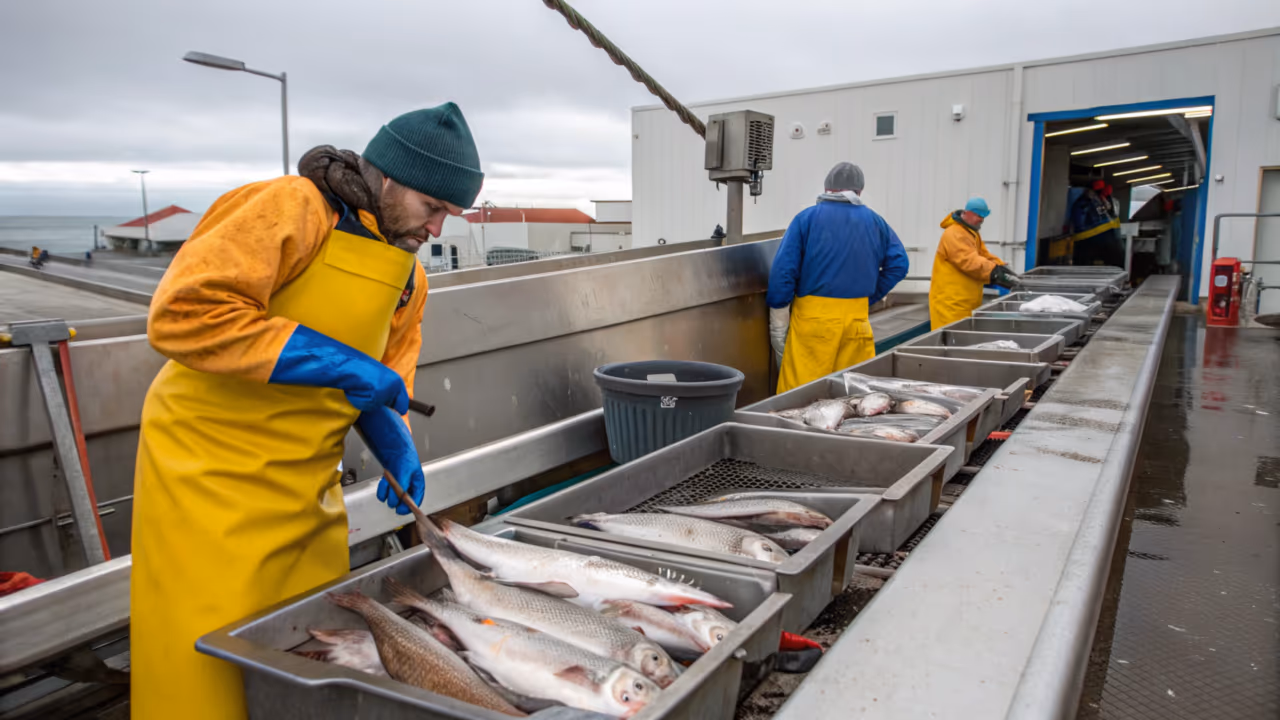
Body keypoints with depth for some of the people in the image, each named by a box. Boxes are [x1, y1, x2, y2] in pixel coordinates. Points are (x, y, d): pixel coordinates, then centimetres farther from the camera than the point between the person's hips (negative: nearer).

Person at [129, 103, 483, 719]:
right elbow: (181, 315, -28)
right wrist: (335, 363, -28)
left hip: (309, 480, 8)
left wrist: (397, 448, -2)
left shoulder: (405, 267, 9)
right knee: (209, 668, 2)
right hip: (214, 475, -7)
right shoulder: (290, 210, -19)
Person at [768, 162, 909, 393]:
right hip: (857, 319, 3)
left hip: (813, 316, -3)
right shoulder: (875, 222, 9)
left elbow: (783, 270, -7)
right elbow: (898, 264, 6)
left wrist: (778, 326, -3)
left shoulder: (806, 218, -1)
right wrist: (870, 298, 13)